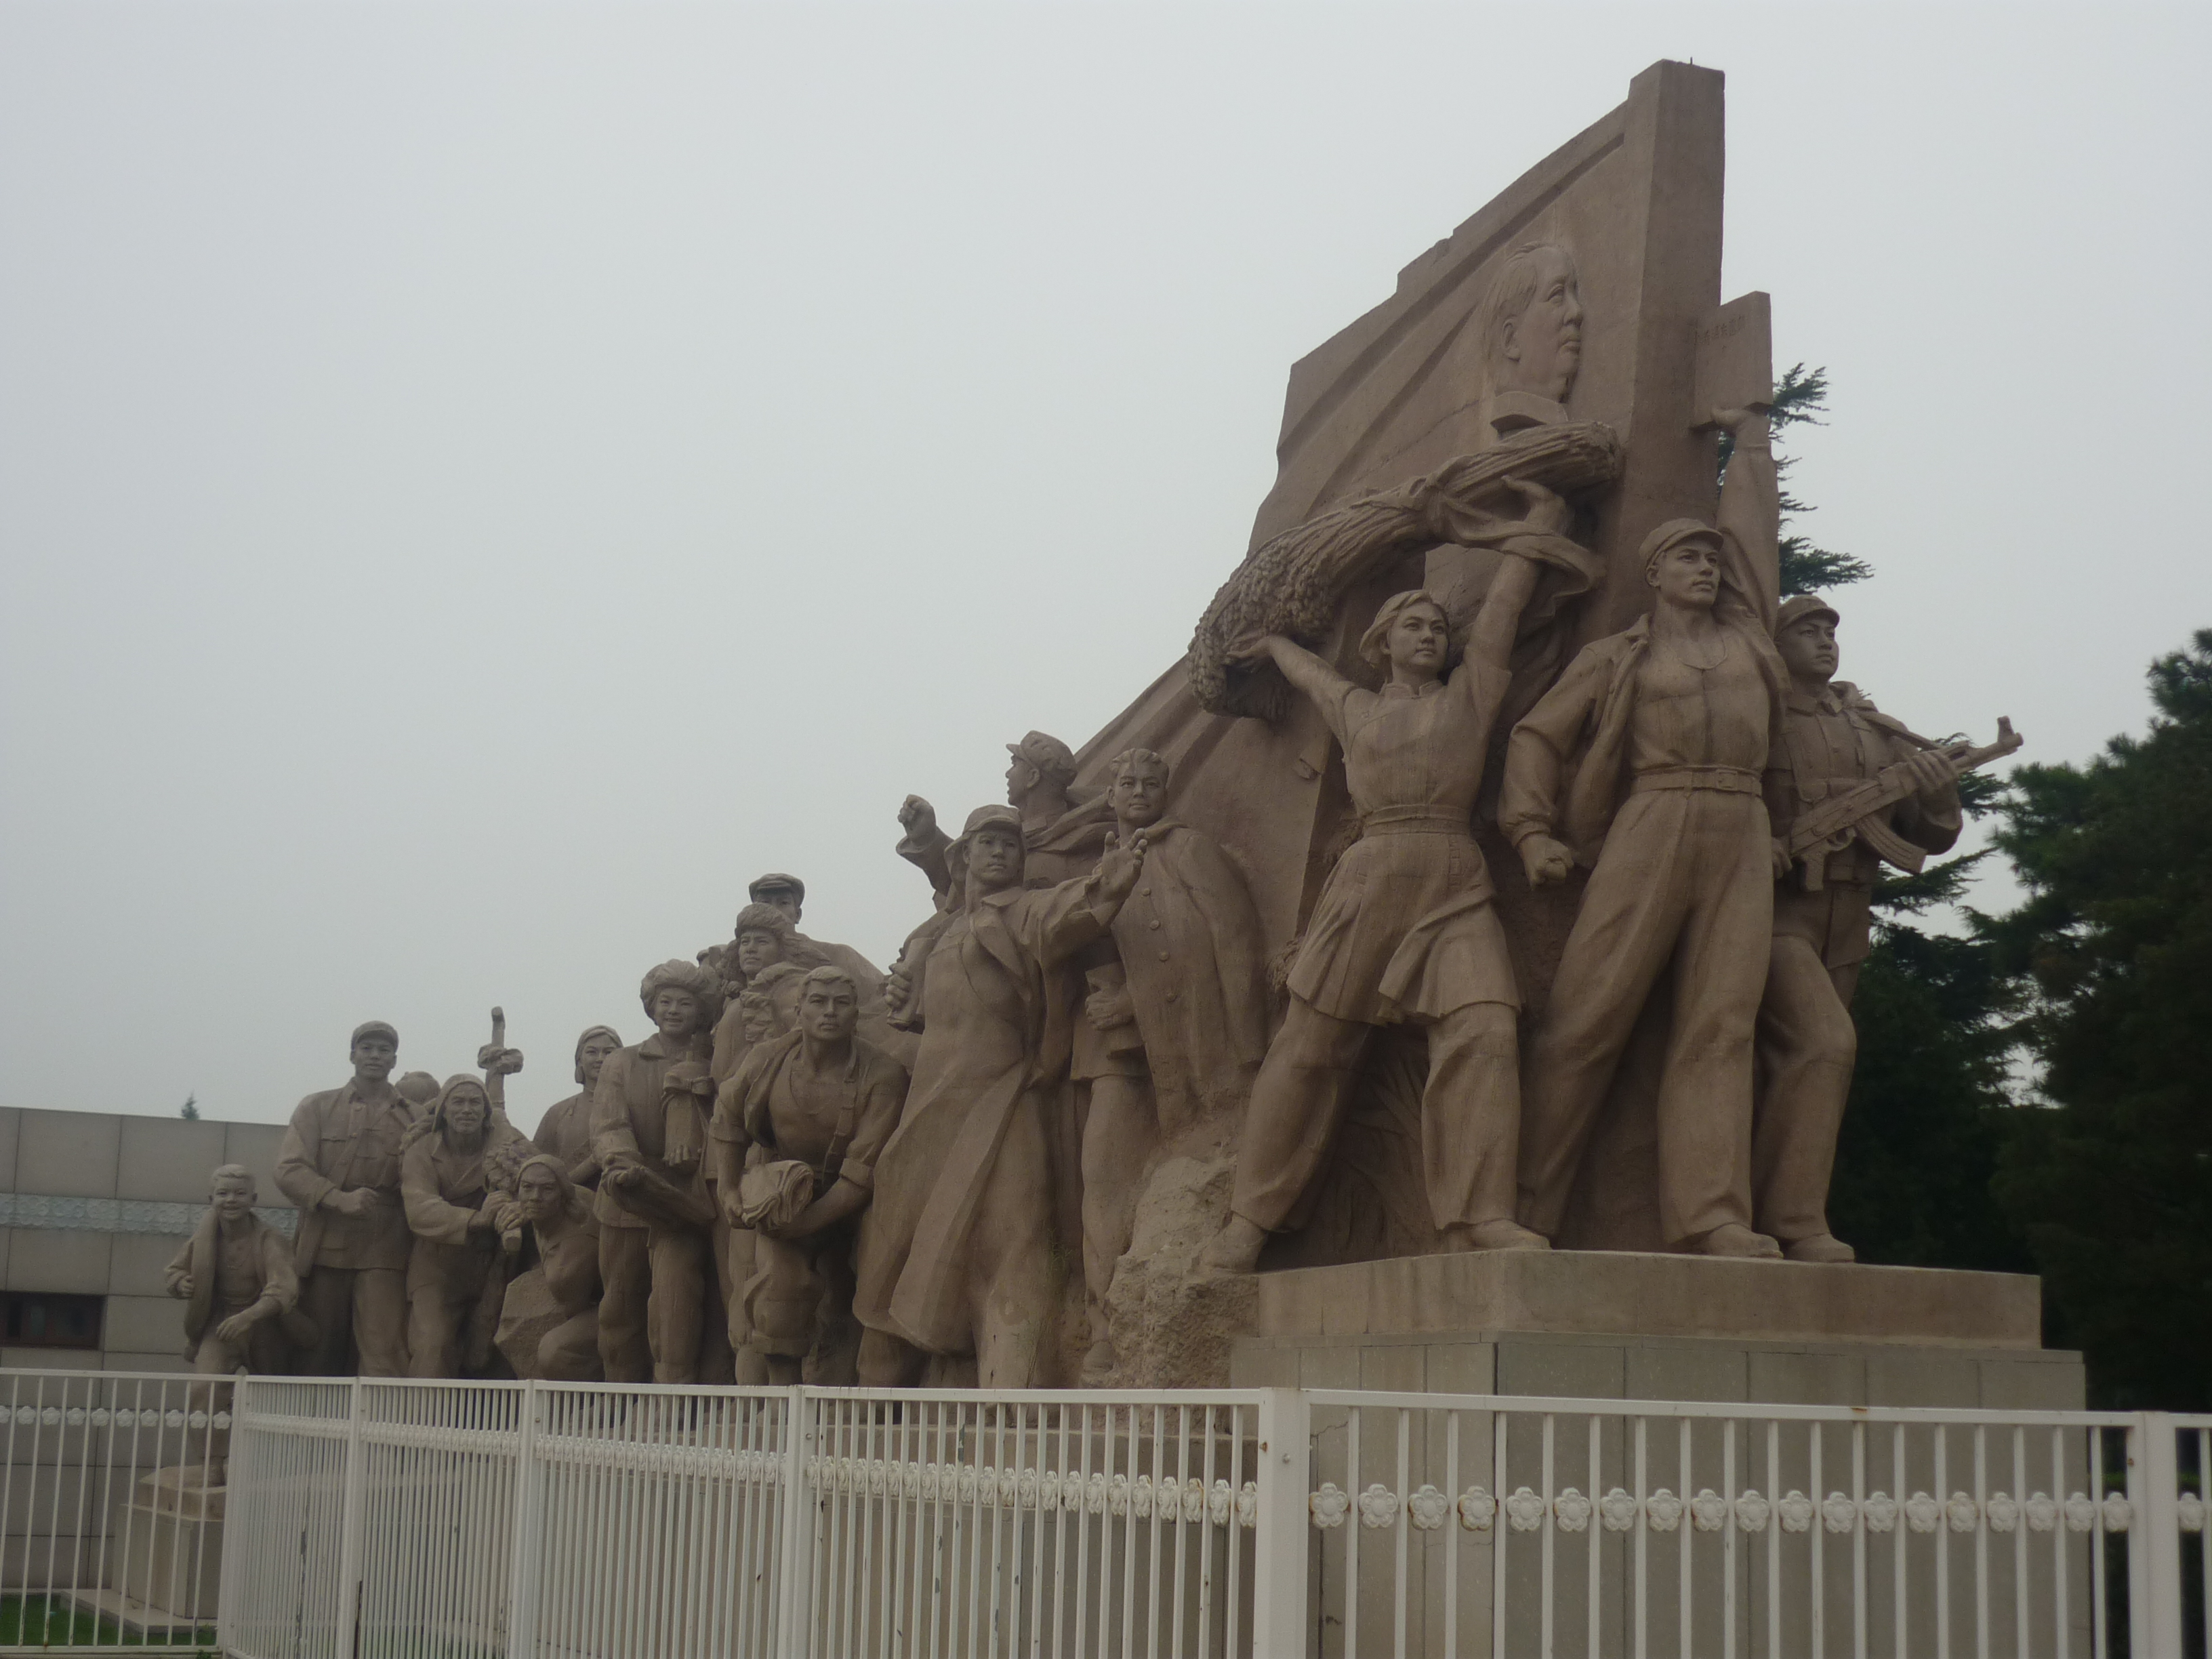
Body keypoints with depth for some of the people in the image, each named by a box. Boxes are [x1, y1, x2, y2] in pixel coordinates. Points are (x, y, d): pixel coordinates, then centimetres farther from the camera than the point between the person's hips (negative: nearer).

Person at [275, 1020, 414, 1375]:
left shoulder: (413, 1119, 12)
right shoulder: (317, 1108, 13)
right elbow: (289, 1170, 0)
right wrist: (339, 1199, -14)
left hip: (383, 1255, -1)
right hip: (324, 1250, 1)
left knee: (385, 1355, -12)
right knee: (321, 1358, 6)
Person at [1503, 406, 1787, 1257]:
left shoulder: (1746, 629, 21)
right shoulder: (1618, 657, 12)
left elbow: (1753, 517, 30)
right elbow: (1536, 736, 13)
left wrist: (1749, 434, 41)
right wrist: (1533, 831, 3)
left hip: (1743, 837, 3)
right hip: (1650, 831, -3)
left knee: (1720, 1025, -6)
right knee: (1586, 1016, -9)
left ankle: (1711, 1217, -12)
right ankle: (1525, 1209, -7)